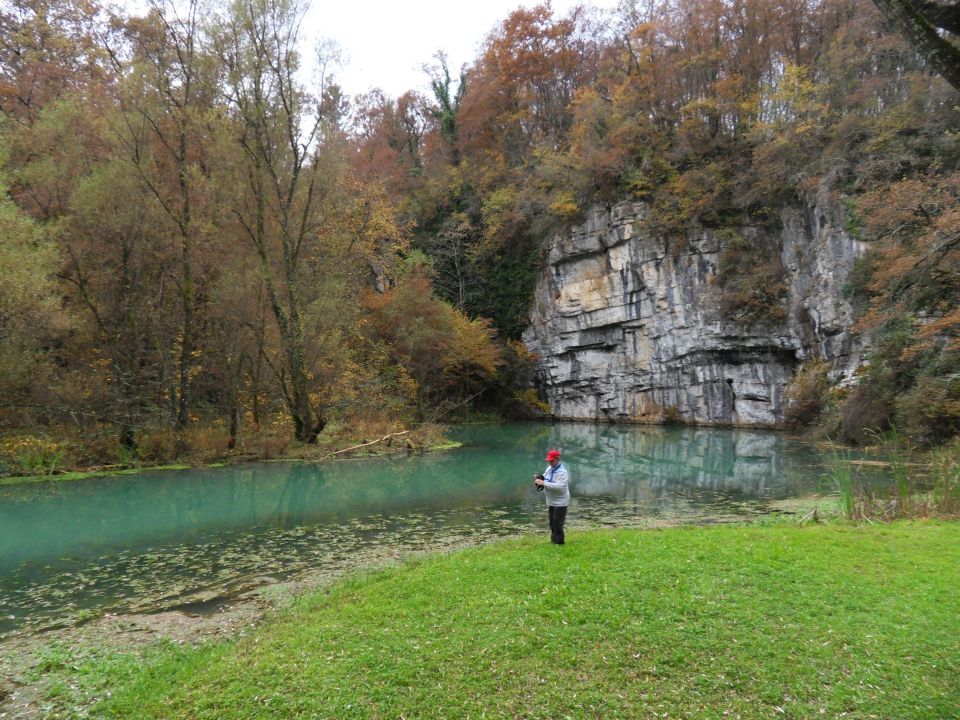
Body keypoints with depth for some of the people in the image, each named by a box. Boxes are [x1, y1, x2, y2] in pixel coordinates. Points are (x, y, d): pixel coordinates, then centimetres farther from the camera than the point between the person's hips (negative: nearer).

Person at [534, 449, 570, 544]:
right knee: (552, 522, 17)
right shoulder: (549, 469, 6)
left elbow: (559, 486, -33)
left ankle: (558, 542, 6)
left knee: (557, 523, -5)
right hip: (550, 501, 9)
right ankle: (553, 540, 30)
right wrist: (539, 479, -7)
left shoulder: (562, 472, -20)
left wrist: (543, 483, -33)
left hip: (560, 502, -9)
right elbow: (544, 478, 19)